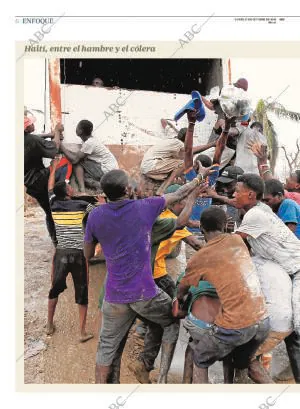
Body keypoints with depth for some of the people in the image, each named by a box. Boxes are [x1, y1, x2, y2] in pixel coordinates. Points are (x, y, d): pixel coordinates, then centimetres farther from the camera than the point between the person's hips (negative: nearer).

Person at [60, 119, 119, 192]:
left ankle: (82, 188, -16)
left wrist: (61, 147, -7)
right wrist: (66, 151, 6)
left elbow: (74, 159, -17)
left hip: (107, 171, -9)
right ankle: (98, 184, -4)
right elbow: (78, 156, 15)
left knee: (77, 163, -6)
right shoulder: (91, 140, 9)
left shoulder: (89, 143, -18)